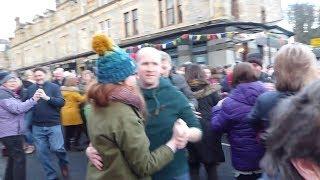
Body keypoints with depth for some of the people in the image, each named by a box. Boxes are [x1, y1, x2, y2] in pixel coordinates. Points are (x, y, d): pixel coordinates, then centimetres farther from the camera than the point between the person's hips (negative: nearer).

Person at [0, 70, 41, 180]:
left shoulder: (10, 94, 17)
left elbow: (18, 107, 32)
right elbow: (17, 108, -28)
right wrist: (33, 100, -36)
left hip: (12, 132, 11)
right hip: (10, 133, -11)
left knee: (13, 158, 19)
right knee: (19, 159, -8)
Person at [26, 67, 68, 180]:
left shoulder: (54, 87, -3)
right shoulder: (30, 89, 6)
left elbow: (61, 102, -13)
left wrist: (47, 97, -23)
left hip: (53, 124, -3)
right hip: (37, 126, 4)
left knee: (57, 148, -10)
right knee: (41, 152, 8)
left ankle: (63, 163, 25)